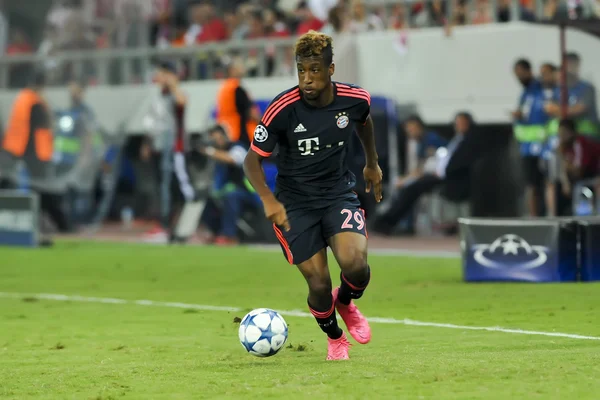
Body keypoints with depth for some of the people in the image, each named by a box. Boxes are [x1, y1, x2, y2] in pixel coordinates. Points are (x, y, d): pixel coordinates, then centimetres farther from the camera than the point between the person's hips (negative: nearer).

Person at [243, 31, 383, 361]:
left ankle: (345, 303, 15)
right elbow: (252, 159, -12)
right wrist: (268, 201, -27)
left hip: (339, 194, 2)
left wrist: (372, 164, 25)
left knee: (355, 265, -24)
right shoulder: (283, 109, -21)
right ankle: (335, 339, 28)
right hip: (294, 202, -2)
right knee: (319, 286, -7)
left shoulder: (355, 99, -12)